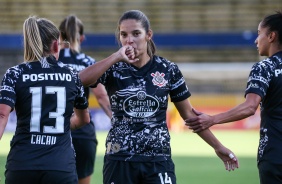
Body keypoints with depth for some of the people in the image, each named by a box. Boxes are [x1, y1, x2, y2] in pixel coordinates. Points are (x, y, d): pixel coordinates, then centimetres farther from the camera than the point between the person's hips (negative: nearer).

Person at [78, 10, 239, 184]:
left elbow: (189, 114, 10)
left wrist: (218, 146, 10)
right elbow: (80, 79, -23)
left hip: (158, 161, 0)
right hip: (120, 161, 0)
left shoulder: (168, 70, 1)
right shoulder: (114, 69, -2)